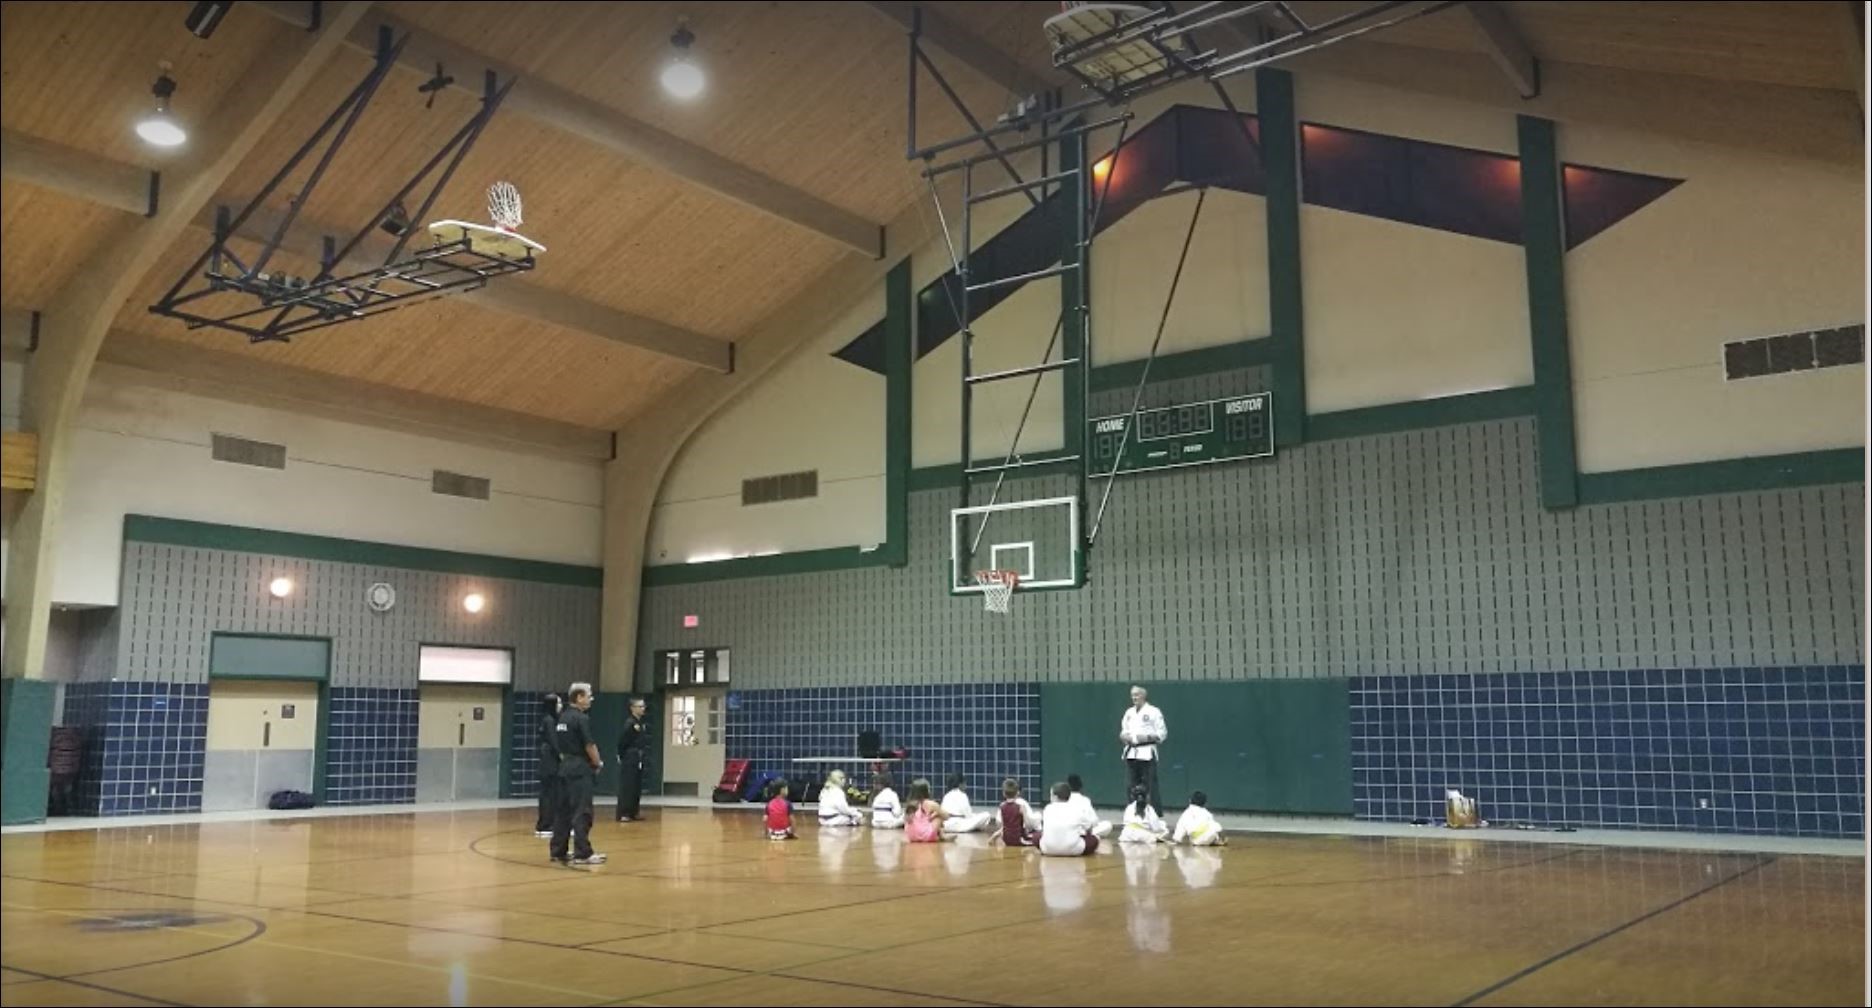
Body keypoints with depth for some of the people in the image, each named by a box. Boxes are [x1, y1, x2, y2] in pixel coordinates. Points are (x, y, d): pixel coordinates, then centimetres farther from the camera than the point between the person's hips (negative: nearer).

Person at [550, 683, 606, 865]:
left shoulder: (562, 717, 10)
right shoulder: (581, 719, -15)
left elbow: (560, 744, 14)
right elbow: (589, 746, -15)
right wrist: (598, 763, 0)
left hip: (565, 767, 9)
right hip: (580, 769, -9)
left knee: (564, 810, 12)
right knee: (582, 812, -6)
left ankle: (558, 851, 16)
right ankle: (582, 853, -5)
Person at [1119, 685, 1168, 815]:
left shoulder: (1153, 712, -5)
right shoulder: (1129, 712, 14)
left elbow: (1162, 733, -6)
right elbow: (1123, 731, 21)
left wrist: (1147, 737, -18)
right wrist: (1124, 736, -2)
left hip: (1147, 753, -6)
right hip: (1131, 752, 6)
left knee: (1150, 786, -5)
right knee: (1130, 786, 6)